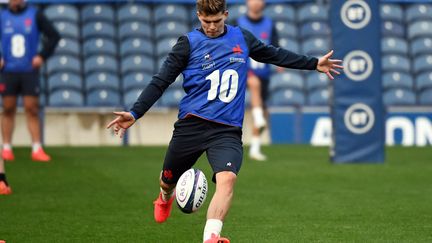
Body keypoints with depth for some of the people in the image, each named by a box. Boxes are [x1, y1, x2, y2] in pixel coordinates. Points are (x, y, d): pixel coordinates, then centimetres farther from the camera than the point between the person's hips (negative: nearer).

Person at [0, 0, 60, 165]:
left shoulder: (35, 15, 1)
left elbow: (54, 35, 5)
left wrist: (43, 56, -4)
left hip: (29, 71, -1)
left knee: (32, 109, -3)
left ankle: (37, 149, -4)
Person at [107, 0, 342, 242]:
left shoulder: (242, 38, 8)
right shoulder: (189, 43, -2)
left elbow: (273, 54, 25)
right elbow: (161, 81, -4)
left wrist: (314, 64, 29)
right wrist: (135, 113, -15)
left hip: (228, 129, 1)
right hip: (192, 124, -1)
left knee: (227, 179, -27)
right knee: (168, 181, 14)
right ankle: (165, 199, 53)